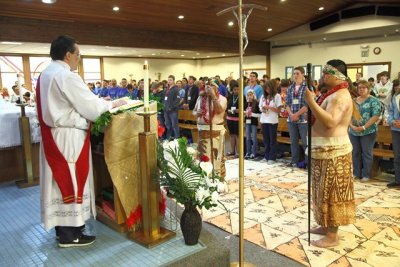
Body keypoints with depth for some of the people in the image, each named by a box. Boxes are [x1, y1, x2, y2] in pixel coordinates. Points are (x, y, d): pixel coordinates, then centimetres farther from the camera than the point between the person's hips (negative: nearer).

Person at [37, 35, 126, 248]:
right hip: (68, 137, -10)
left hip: (52, 135, 10)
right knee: (71, 181, 0)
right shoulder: (67, 77, -19)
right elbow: (90, 106, -17)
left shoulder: (45, 74, 11)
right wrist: (112, 104, 0)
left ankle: (62, 227, 27)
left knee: (60, 180, 15)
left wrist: (97, 102, 12)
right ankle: (70, 234, 10)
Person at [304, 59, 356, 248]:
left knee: (332, 192, -2)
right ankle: (326, 226, 31)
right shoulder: (333, 94, 15)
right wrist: (311, 101, 3)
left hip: (333, 151, -10)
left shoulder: (340, 95, -17)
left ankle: (332, 236, 9)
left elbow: (330, 122, -32)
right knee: (325, 191, 18)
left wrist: (311, 101, -29)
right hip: (325, 150, 10)